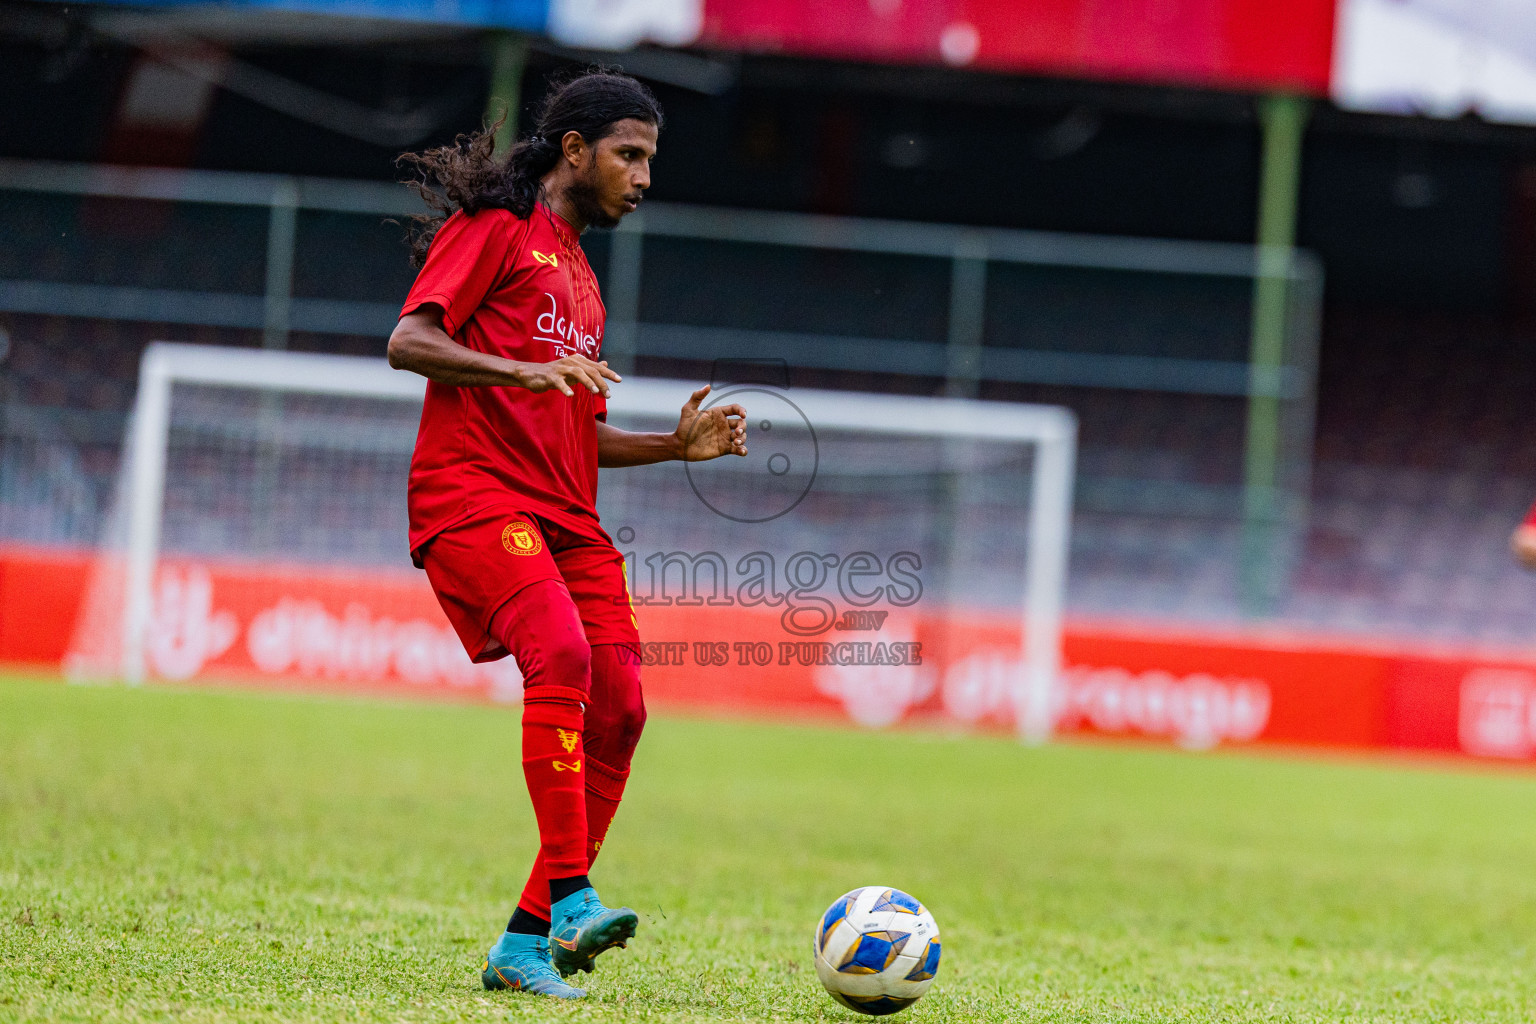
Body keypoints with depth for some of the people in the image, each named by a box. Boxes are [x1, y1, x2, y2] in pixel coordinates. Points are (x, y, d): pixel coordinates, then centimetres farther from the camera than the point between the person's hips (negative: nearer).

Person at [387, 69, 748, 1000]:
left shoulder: (580, 275, 29)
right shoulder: (493, 230, 3)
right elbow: (408, 341, -10)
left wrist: (677, 444, 16)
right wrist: (522, 370, -23)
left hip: (565, 516, 8)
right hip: (474, 494, -8)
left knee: (617, 711, -5)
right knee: (562, 656, -29)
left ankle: (527, 944, -1)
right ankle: (571, 899, -33)